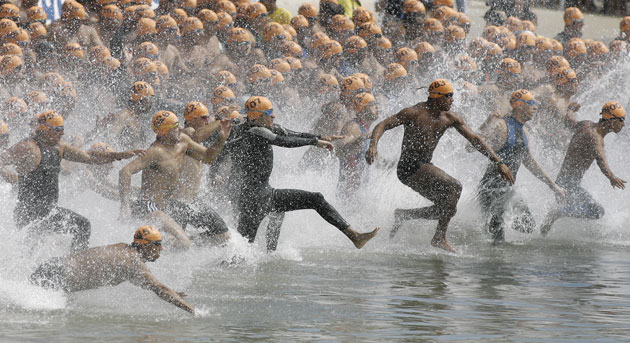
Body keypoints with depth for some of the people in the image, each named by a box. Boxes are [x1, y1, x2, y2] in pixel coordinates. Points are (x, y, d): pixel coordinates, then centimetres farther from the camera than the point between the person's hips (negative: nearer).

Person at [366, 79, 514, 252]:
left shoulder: (450, 118, 5)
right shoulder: (414, 113, -14)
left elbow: (475, 140, 3)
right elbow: (382, 125, -16)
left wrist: (499, 162, -4)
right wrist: (373, 145, -36)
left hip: (425, 167, 8)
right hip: (409, 166, -8)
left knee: (447, 209, 4)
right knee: (454, 187, -22)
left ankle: (402, 215, 16)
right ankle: (439, 237, -17)